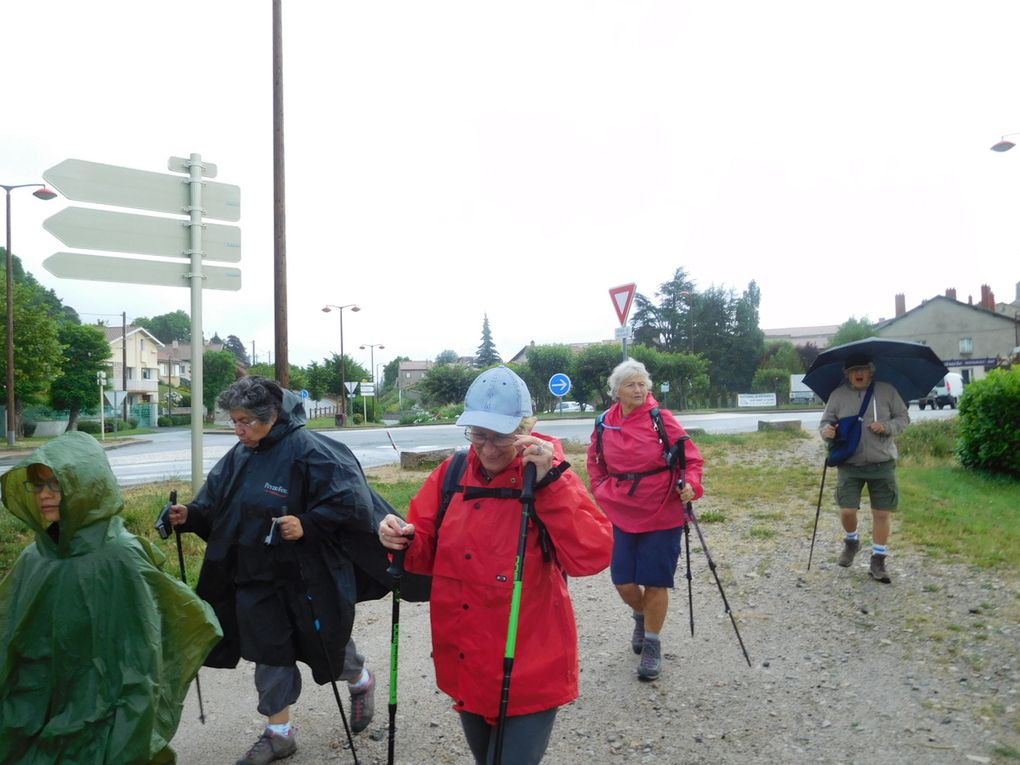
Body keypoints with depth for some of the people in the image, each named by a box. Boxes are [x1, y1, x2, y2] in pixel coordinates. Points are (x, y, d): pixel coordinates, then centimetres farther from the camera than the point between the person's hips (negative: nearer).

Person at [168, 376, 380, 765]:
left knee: (324, 642, 13)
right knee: (269, 654, 14)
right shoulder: (239, 456, 3)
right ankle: (277, 732, 32)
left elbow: (351, 502, -24)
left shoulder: (308, 451, -21)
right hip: (256, 579, 6)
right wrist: (190, 515, -8)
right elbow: (216, 505, 11)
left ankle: (361, 681, 45)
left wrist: (307, 525, -33)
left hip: (306, 578, -6)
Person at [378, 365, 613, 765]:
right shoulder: (452, 473, -1)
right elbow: (429, 554, 5)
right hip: (465, 667, 5)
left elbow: (592, 556, -25)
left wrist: (549, 482, -30)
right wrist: (404, 542, -17)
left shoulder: (551, 477, -13)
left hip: (528, 673, -5)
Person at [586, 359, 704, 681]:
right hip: (621, 515, 3)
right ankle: (641, 616, 39)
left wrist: (690, 484, -23)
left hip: (662, 515, -2)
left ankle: (652, 645, 23)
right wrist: (601, 492, 7)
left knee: (655, 582, 3)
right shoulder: (604, 424, 1)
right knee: (624, 582, 5)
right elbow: (595, 462, 18)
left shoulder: (661, 418, -9)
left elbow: (691, 456, -6)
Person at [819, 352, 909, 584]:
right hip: (849, 465, 0)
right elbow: (826, 421, 8)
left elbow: (903, 418, 5)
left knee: (882, 513, 3)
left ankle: (878, 561, 18)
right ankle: (851, 541, 29)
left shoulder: (887, 391, 2)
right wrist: (826, 430, -15)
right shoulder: (837, 395, 3)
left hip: (882, 465, 0)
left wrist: (886, 427, -15)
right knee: (847, 510, -4)